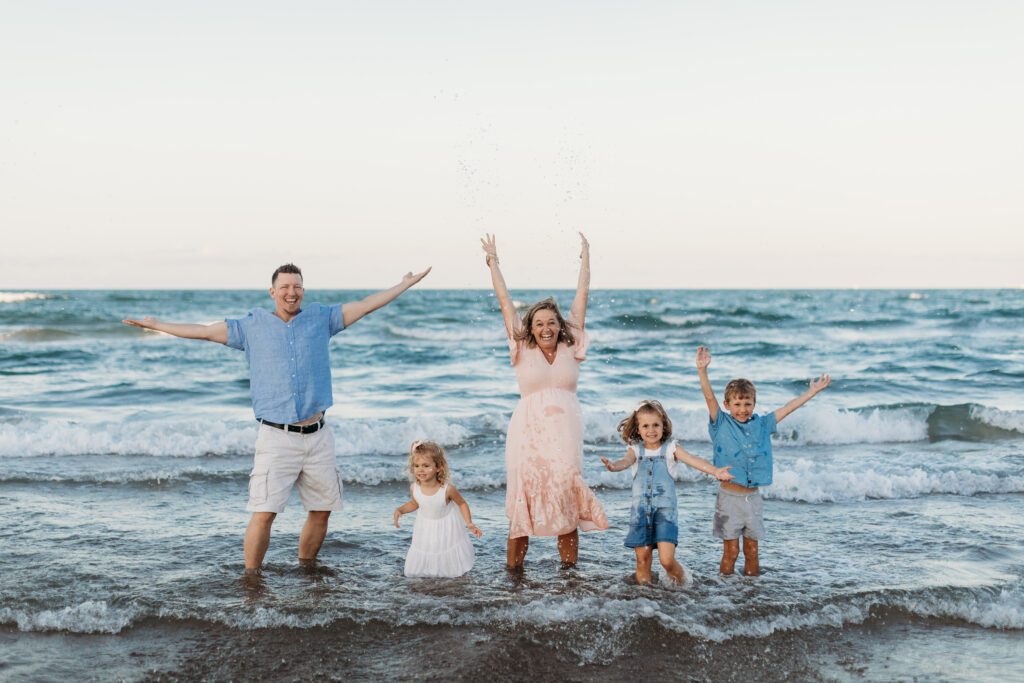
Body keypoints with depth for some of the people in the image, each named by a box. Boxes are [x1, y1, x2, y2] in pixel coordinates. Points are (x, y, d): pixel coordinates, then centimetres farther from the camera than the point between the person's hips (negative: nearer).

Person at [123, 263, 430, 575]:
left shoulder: (321, 319, 10)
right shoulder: (252, 326, 7)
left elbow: (365, 305, 13)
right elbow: (204, 332, 11)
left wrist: (405, 284, 14)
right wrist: (156, 325, 12)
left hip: (317, 436, 3)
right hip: (276, 439, -3)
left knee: (321, 510, 9)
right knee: (263, 512, -11)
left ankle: (306, 570, 28)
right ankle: (250, 577, 1)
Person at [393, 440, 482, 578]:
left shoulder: (447, 489, -31)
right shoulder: (414, 488, -21)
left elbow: (462, 504, -13)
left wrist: (469, 523, -19)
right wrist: (399, 510, -12)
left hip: (447, 528, -3)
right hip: (425, 528, 3)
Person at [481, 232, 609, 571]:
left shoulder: (570, 349, 9)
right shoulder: (522, 350, 6)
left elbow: (582, 296, 14)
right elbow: (504, 301, 11)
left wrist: (585, 256, 19)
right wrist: (493, 261, 15)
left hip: (565, 433, 1)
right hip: (529, 432, -1)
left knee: (567, 501, -3)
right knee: (522, 501, -4)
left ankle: (569, 569, 5)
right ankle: (513, 569, 2)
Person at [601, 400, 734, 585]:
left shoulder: (670, 449, 2)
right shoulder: (636, 450, 6)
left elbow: (692, 459, -12)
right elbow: (626, 461, -14)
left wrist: (715, 471, -30)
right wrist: (614, 466, -39)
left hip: (665, 510, -2)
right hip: (640, 511, 2)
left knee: (667, 559, -11)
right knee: (643, 560, 4)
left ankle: (682, 581, 17)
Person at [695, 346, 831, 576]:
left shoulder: (762, 425, 7)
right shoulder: (722, 424, -4)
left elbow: (787, 408, 13)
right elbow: (709, 397, -17)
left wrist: (811, 392, 15)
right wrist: (702, 371, -30)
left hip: (753, 498, 4)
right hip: (729, 497, -4)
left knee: (752, 551, 10)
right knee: (730, 551, 0)